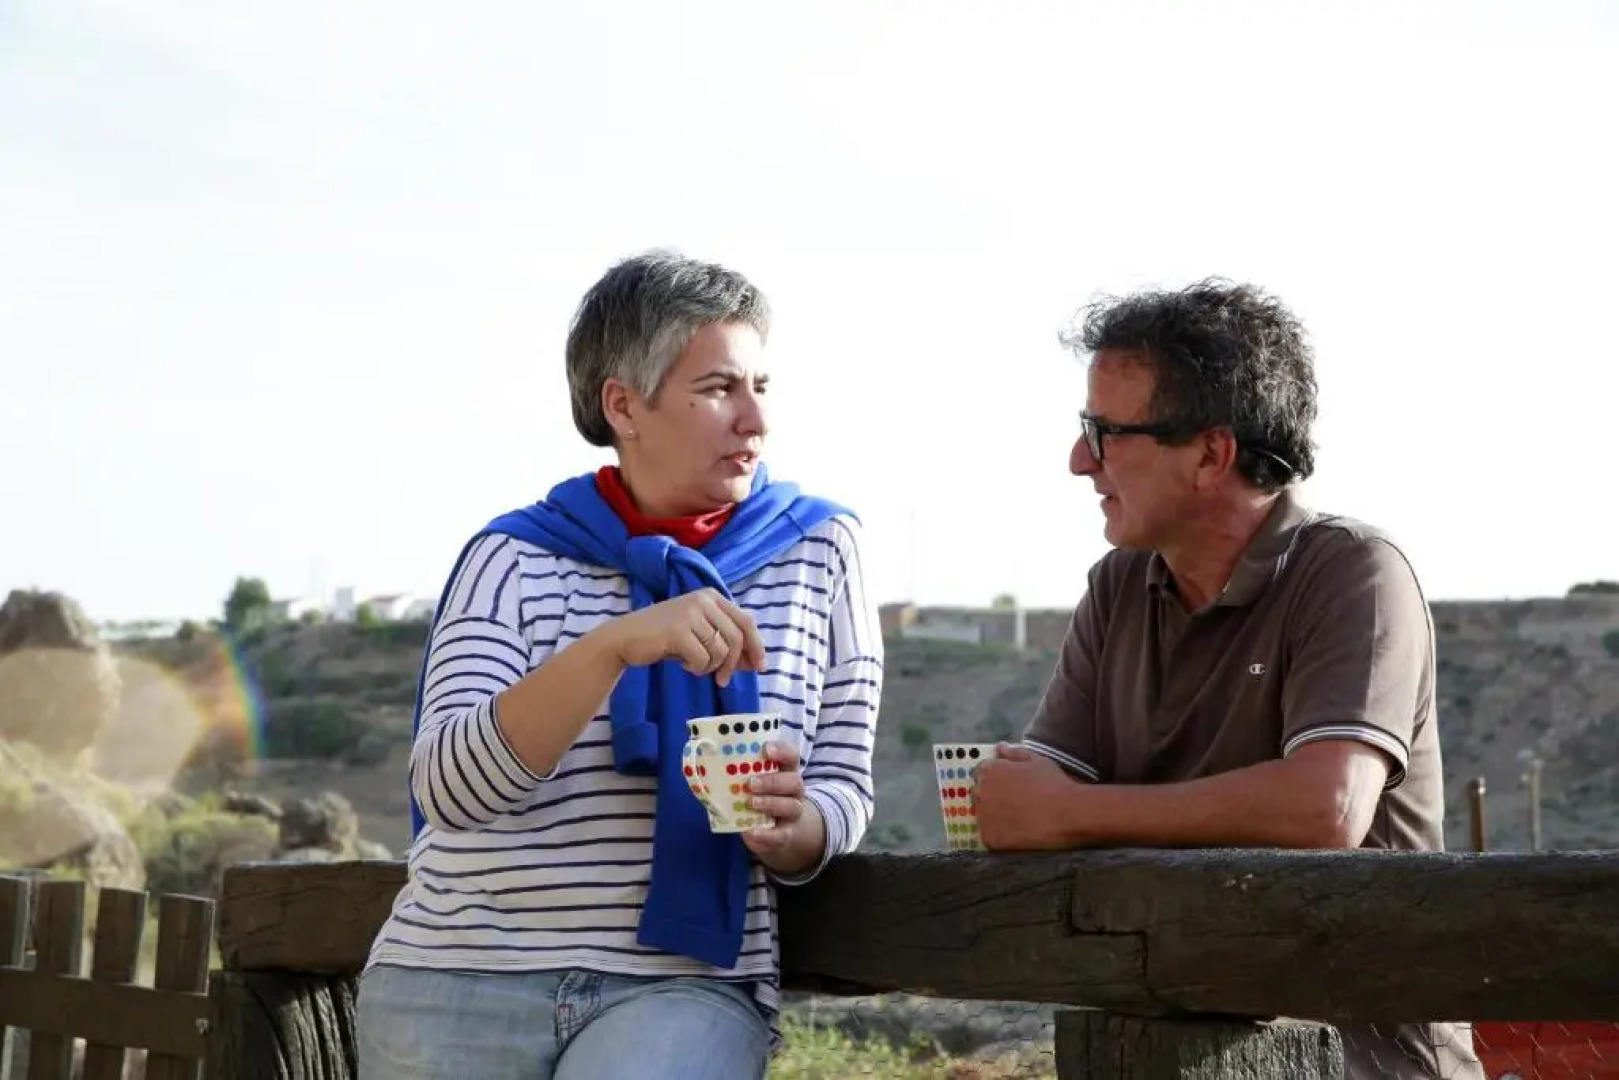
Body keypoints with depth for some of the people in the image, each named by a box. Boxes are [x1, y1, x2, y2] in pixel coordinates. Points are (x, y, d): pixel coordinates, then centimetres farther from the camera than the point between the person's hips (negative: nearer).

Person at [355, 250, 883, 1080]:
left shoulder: (818, 551, 4)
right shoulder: (516, 559, -1)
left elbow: (841, 795, 6)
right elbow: (447, 786, -14)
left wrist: (789, 828, -16)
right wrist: (613, 647, -27)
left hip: (688, 988, 0)